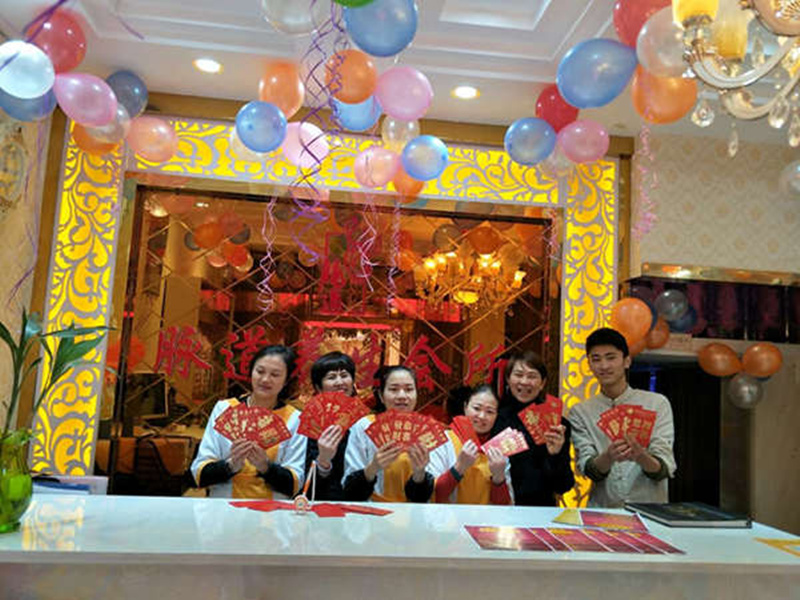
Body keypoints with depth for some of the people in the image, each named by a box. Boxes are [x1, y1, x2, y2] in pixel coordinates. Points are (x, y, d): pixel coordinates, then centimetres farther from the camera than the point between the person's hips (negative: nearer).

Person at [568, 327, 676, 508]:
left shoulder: (657, 403, 3)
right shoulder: (580, 412, 6)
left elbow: (664, 469, -3)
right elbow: (588, 470, -3)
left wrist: (641, 457, -23)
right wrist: (608, 457, -23)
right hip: (602, 510, 0)